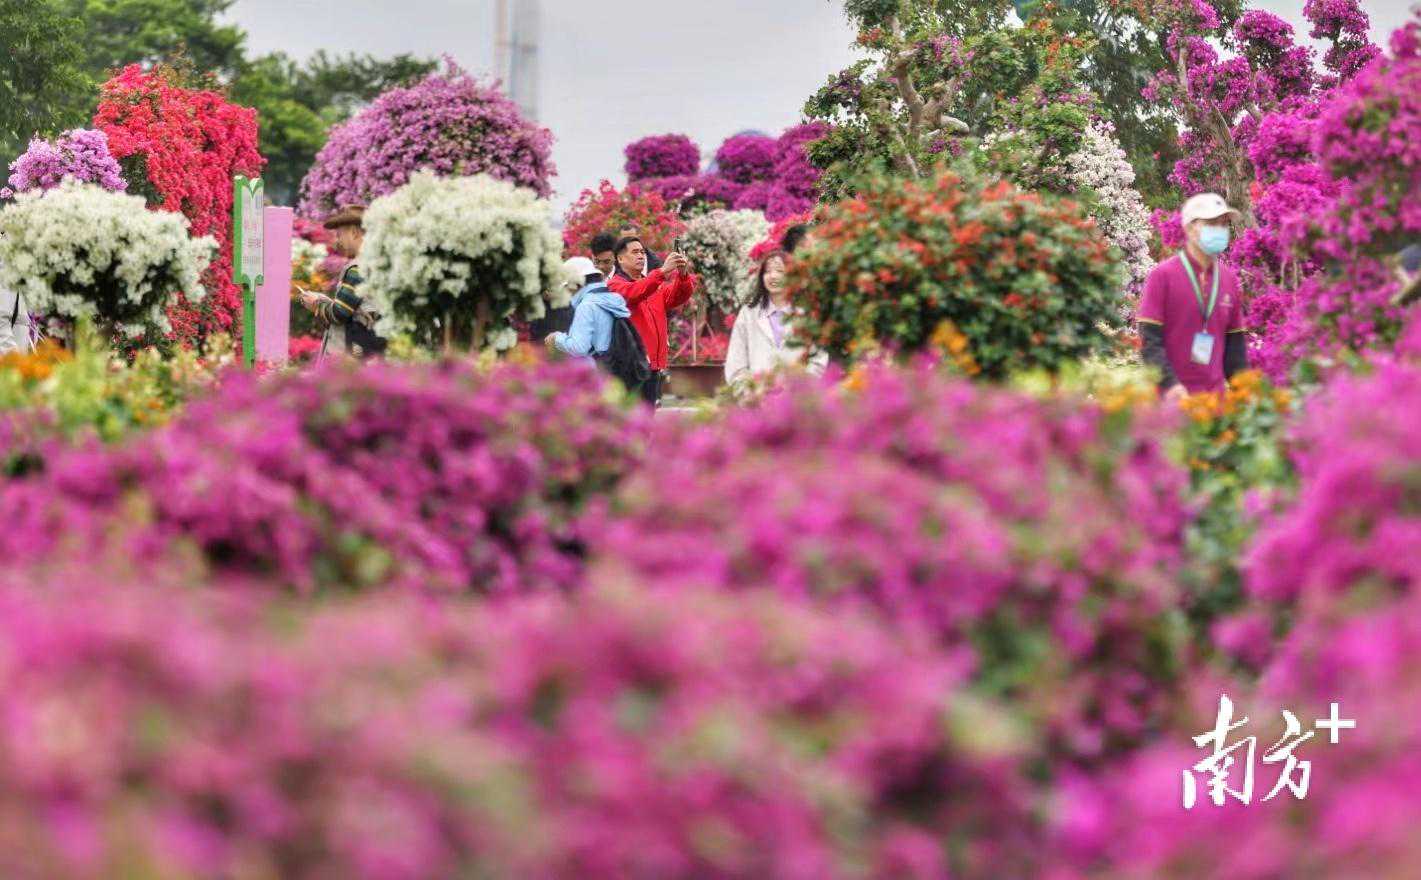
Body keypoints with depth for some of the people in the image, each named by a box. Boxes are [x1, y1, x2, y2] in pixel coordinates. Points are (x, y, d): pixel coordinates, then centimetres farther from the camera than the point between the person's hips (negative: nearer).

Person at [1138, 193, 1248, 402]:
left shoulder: (1229, 280, 12)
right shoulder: (1163, 275, -4)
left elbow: (1235, 344, 17)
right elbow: (1150, 340, -10)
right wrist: (1170, 384, -21)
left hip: (1214, 397, 5)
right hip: (1170, 396, -5)